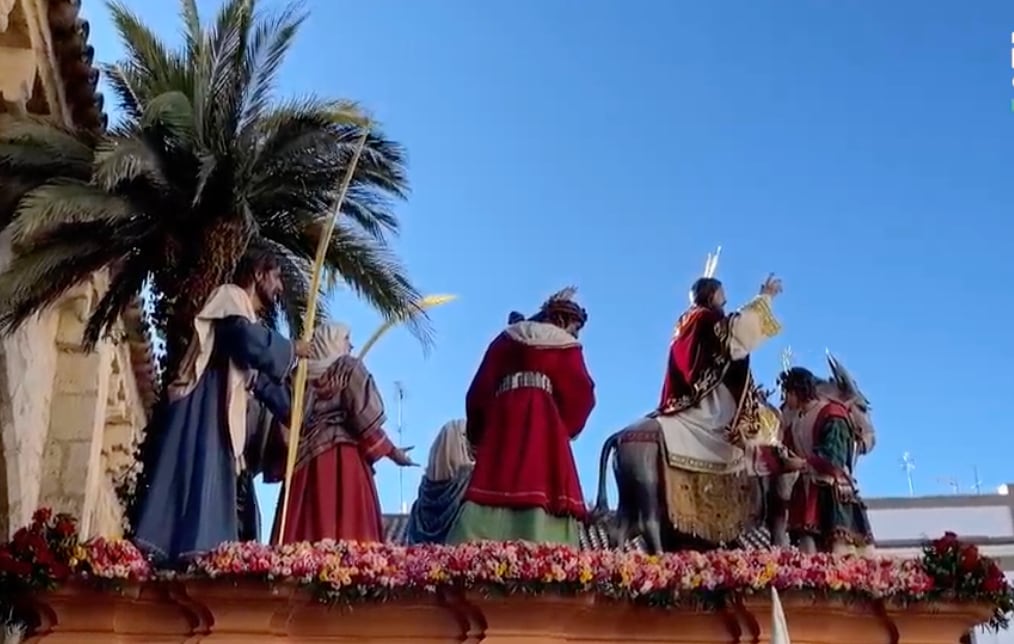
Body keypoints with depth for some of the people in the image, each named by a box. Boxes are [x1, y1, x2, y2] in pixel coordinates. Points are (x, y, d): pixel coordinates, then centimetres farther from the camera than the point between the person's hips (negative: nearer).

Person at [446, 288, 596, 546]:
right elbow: (580, 396, 1)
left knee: (498, 485, -4)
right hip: (545, 425, -3)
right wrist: (566, 427, 15)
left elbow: (480, 390, 15)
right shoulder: (567, 347, 10)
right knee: (540, 486, -11)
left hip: (502, 422, 4)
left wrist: (476, 432, 19)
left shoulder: (507, 339, 21)